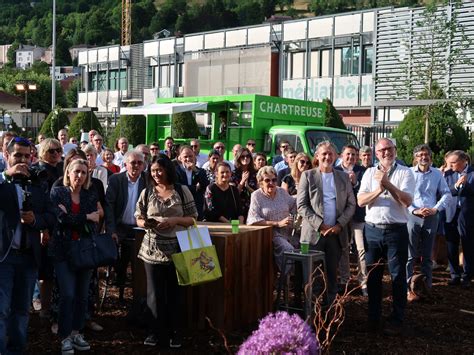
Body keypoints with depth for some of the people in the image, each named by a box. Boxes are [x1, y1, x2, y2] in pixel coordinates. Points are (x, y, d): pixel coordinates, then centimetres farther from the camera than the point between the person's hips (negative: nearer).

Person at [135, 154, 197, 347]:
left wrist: (175, 220, -16)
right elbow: (138, 219, 10)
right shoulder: (146, 192, 6)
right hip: (152, 249, 1)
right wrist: (145, 223, -13)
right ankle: (155, 330, 18)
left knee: (175, 291, 4)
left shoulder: (182, 191, 1)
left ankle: (175, 332, 16)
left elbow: (192, 219, 2)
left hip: (177, 248, -1)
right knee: (154, 291, 5)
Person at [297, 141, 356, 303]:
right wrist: (320, 225, -12)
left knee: (332, 275, 7)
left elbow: (351, 204, 9)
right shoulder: (307, 176, 4)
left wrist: (339, 225, -6)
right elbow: (301, 206, -3)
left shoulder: (343, 177, 12)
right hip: (314, 234, -2)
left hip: (336, 233, 3)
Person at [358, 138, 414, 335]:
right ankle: (373, 317, 20)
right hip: (372, 229, 3)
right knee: (372, 276, 9)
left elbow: (407, 200, -11)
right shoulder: (370, 173, 10)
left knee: (398, 276, 2)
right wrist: (379, 190, -14)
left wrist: (388, 184, -19)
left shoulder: (405, 173, 1)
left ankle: (396, 320, 11)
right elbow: (361, 201, 1)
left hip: (396, 230, -3)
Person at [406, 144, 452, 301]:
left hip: (431, 217, 3)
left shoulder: (437, 174, 7)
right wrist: (415, 210, -13)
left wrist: (435, 209, -7)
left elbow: (446, 194, 7)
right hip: (412, 216, -3)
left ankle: (427, 287, 16)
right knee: (410, 255, -3)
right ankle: (408, 288, -1)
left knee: (427, 256, 9)